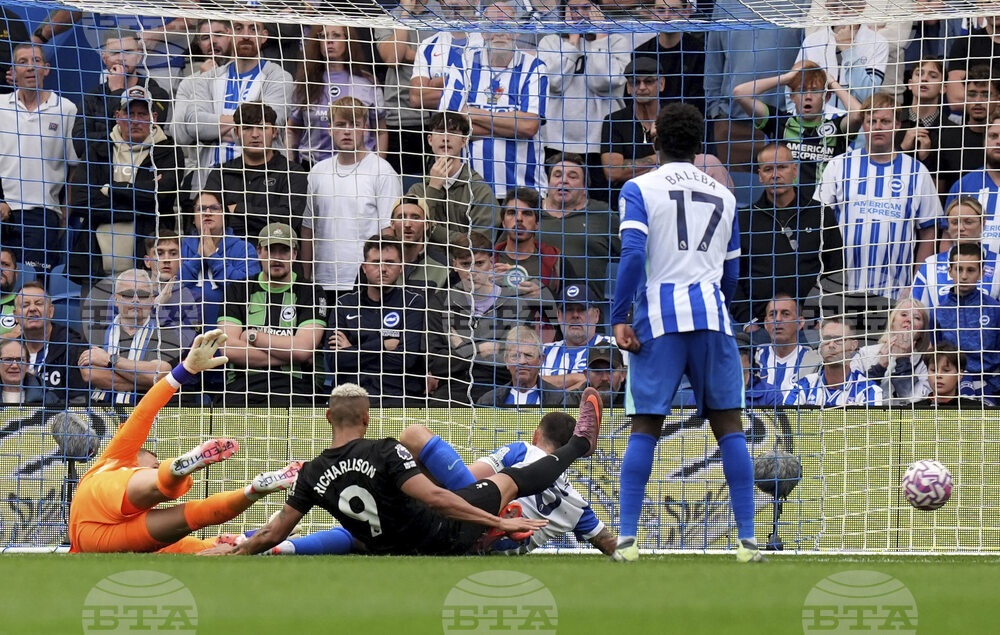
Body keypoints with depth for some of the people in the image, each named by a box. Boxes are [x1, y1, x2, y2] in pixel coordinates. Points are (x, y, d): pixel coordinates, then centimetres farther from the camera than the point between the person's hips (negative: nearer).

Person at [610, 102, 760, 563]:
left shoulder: (640, 189, 5)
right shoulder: (723, 196, 18)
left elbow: (632, 253, -8)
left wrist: (619, 317, -7)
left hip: (659, 316, -2)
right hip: (712, 315, 2)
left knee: (645, 427, 1)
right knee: (729, 425, 4)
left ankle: (627, 539, -5)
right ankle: (747, 539, -1)